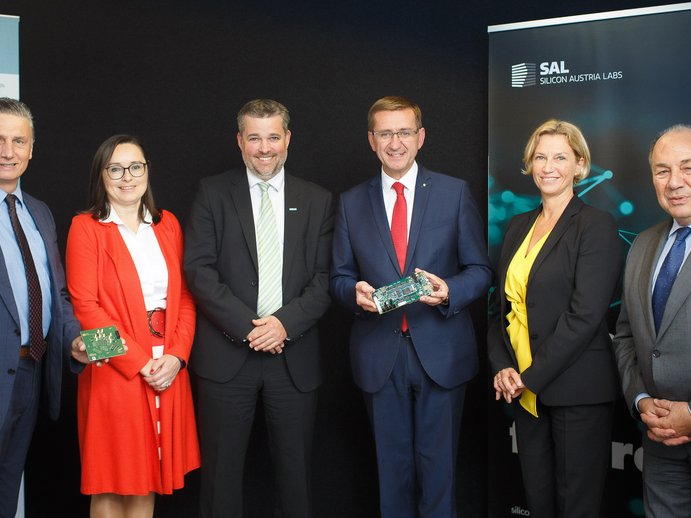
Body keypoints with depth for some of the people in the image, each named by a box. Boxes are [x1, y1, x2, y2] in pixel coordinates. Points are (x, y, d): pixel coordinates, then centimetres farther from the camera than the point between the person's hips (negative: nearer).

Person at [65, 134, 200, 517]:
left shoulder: (167, 225, 11)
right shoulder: (86, 227, -3)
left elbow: (184, 297, 9)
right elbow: (85, 306, -9)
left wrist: (176, 356, -6)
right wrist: (140, 363, -13)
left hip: (168, 372, 4)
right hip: (114, 373, -4)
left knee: (146, 480, 10)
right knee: (110, 486, 4)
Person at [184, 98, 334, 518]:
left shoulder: (318, 201, 9)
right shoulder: (213, 193, 4)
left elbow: (325, 278, 3)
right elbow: (199, 268, -5)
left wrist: (286, 322, -13)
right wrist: (246, 326, -14)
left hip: (294, 354, 1)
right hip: (227, 353, -1)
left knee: (296, 470, 8)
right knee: (222, 468, 6)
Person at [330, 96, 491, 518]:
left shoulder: (455, 193, 3)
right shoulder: (351, 202, 8)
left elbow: (480, 269, 3)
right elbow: (340, 277, 11)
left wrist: (449, 291, -17)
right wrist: (355, 292, -13)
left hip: (441, 352, -1)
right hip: (379, 354, 2)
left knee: (438, 462, 5)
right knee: (392, 463, 10)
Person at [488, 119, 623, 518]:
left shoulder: (597, 226, -8)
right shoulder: (520, 226, 13)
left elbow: (585, 314, -16)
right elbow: (504, 303, 14)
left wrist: (532, 377, -15)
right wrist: (502, 366, -2)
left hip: (577, 391, -6)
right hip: (526, 390, 6)